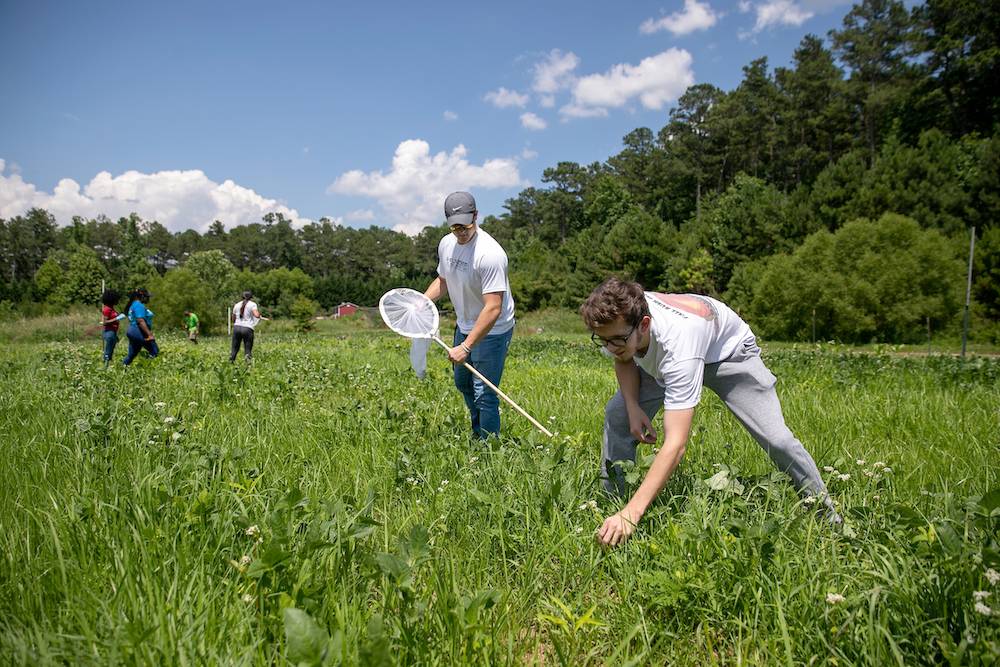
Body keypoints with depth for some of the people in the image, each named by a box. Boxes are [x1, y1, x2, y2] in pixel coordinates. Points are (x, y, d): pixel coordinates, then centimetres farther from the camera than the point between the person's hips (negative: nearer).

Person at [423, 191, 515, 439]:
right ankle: (477, 434, 47)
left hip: (492, 331, -9)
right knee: (463, 384, 24)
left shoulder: (489, 253, -29)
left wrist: (465, 347, -33)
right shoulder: (446, 244, -3)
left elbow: (493, 308, -33)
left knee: (484, 395, -9)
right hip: (464, 326, 9)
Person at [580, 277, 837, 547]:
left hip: (729, 351, -5)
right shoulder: (617, 319, -31)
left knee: (776, 438, -15)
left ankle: (825, 512, 11)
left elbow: (675, 444, -54)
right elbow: (624, 361, -3)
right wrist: (633, 406, -23)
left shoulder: (676, 345, -49)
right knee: (617, 415, -12)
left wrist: (631, 513, -59)